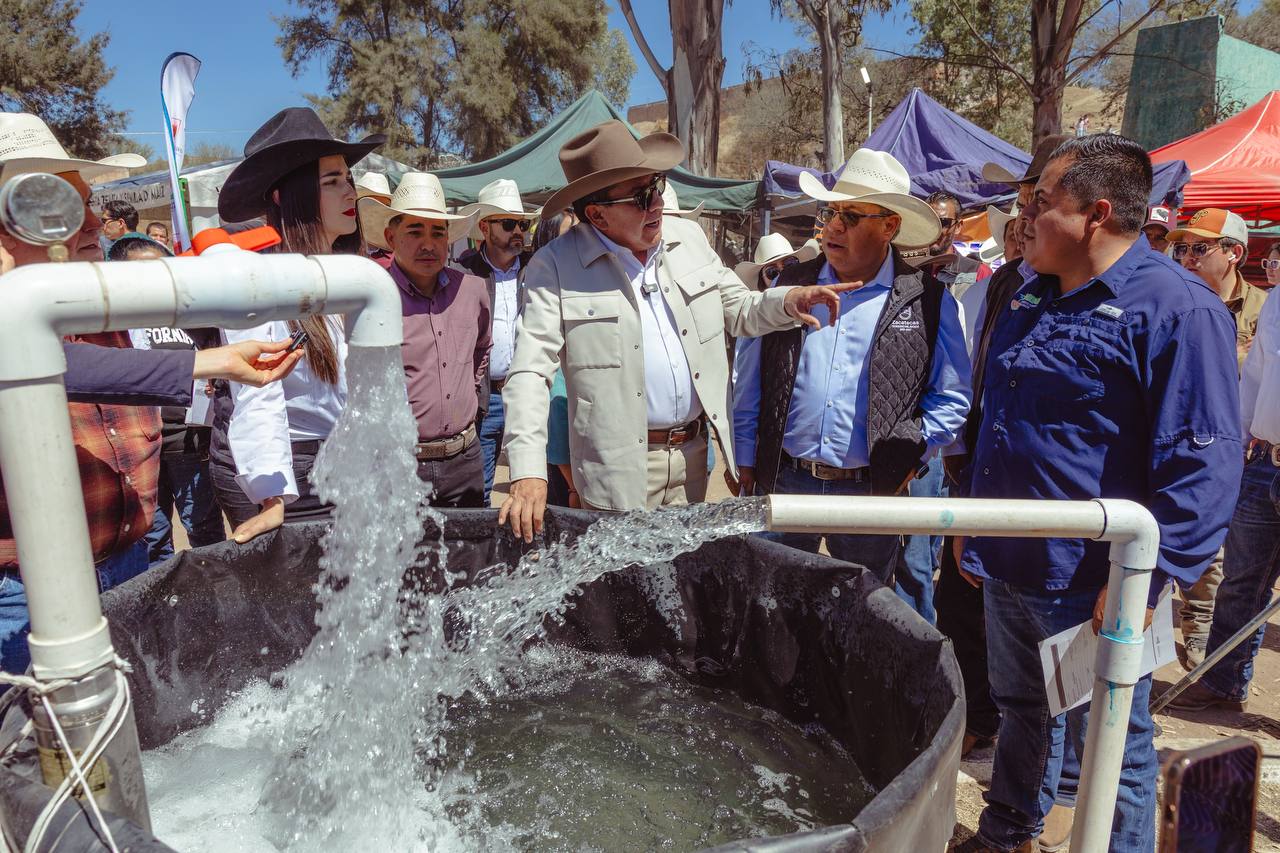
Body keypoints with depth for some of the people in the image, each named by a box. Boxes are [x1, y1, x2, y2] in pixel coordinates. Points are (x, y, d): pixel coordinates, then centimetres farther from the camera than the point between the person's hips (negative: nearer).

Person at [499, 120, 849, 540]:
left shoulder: (689, 237, 5)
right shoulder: (556, 266, -11)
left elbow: (738, 309, 15)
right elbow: (530, 372, -14)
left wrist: (787, 301, -7)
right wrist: (528, 476, -23)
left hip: (694, 453, 5)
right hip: (620, 467, -4)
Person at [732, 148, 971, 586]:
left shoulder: (928, 301, -2)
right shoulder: (791, 284, 4)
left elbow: (952, 398, 3)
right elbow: (751, 382, 6)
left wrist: (910, 456, -6)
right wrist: (746, 463, 4)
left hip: (871, 493, -1)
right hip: (783, 483, 2)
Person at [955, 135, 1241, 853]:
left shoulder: (1179, 309, -15)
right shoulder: (1033, 298, 10)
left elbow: (1204, 463, -19)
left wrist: (1146, 577, -22)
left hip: (1091, 588, -8)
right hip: (1007, 570, 8)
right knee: (1020, 709, 25)